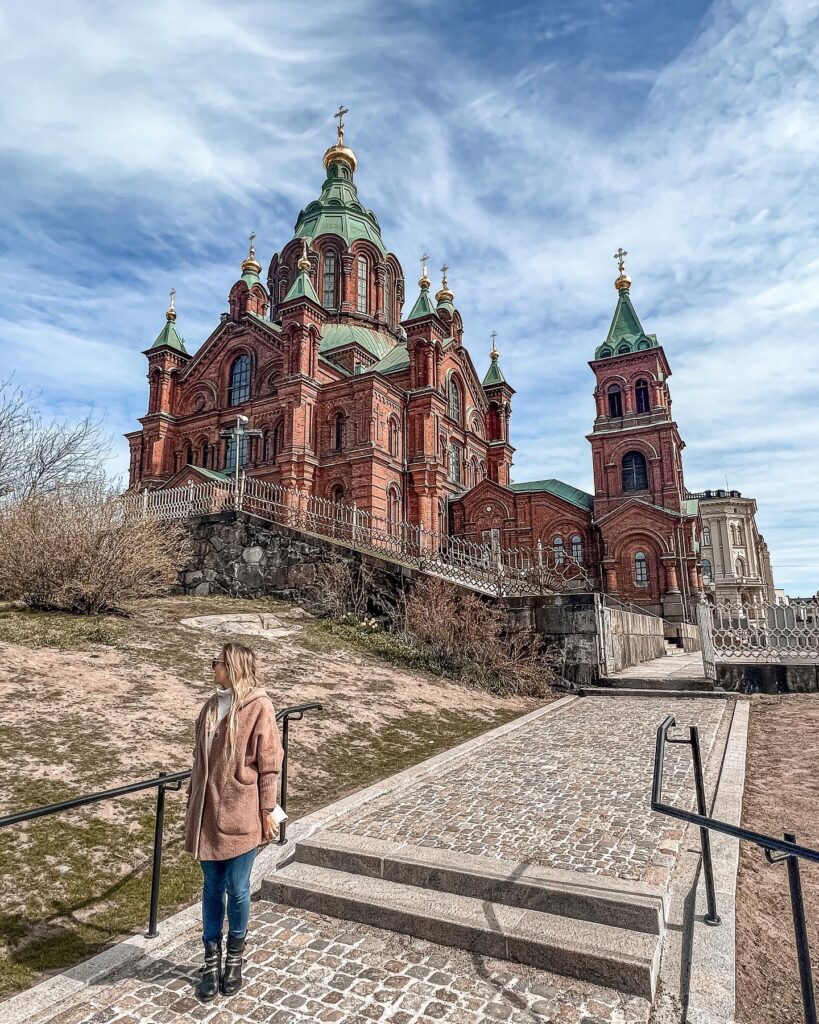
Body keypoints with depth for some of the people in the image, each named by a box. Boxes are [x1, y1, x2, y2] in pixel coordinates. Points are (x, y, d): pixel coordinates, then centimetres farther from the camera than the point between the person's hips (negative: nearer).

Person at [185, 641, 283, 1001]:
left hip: (240, 816, -5)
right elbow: (200, 760, 12)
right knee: (212, 888, 17)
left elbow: (269, 765, -12)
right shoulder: (211, 706, 3)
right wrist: (191, 803, 16)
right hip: (207, 814, 5)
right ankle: (212, 961, 34)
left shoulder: (259, 708, -16)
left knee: (236, 890, 11)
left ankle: (234, 957, 36)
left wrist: (267, 812, -9)